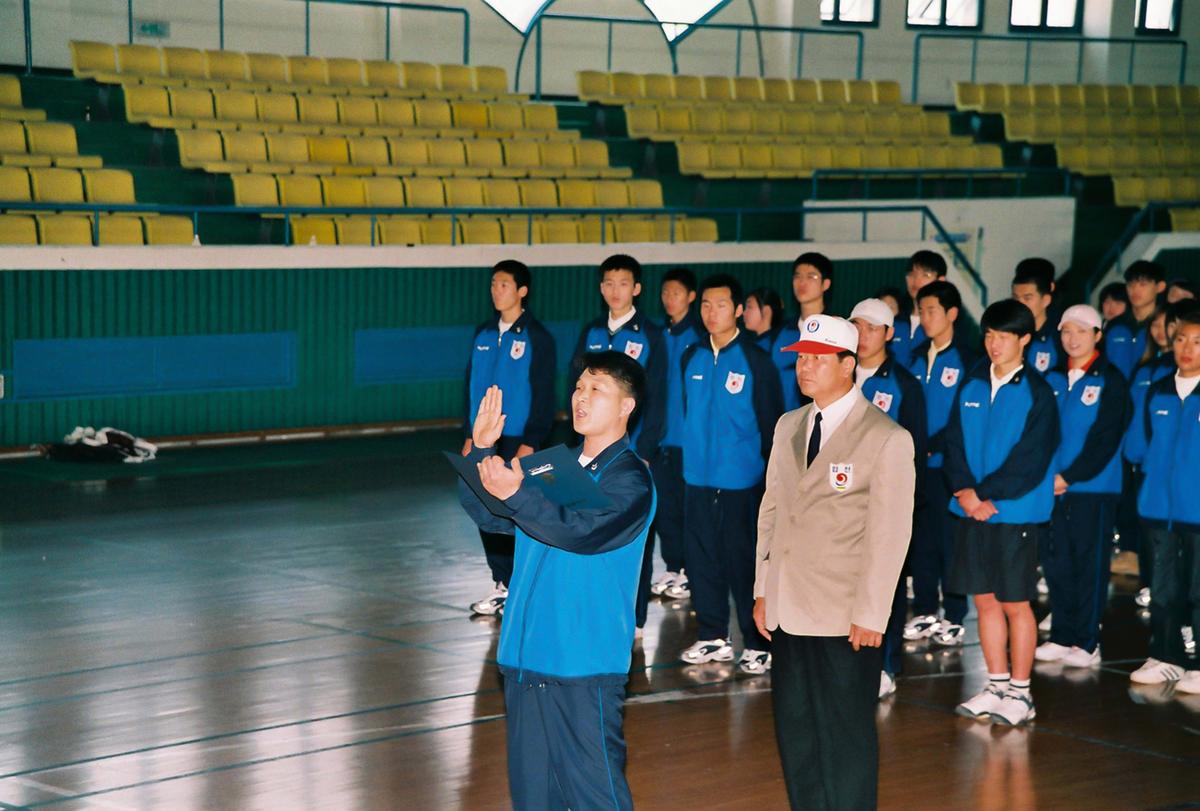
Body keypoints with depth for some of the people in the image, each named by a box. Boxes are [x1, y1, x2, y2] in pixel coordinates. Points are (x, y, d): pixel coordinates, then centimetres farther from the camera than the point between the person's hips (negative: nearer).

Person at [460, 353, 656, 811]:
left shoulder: (629, 480, -8)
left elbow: (582, 530, -25)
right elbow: (487, 513, 11)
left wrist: (517, 494, -38)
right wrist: (482, 451, -4)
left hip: (586, 664, -7)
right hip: (527, 653, 7)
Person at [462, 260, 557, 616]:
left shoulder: (537, 337, -7)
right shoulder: (483, 334, 10)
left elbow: (543, 395, -9)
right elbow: (471, 386, 15)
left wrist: (530, 443, -13)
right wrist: (469, 436, 10)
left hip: (518, 441, -6)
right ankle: (502, 584, 18)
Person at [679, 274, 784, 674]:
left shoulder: (755, 360, -6)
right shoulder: (692, 357, 8)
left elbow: (771, 420, -4)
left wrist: (772, 472, -5)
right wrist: (690, 453, 13)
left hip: (741, 479, -5)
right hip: (698, 476, 5)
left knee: (744, 561, -2)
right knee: (702, 558, 10)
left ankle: (758, 643, 7)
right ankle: (712, 637, 21)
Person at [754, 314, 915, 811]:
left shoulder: (887, 439, -9)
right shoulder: (789, 426, 12)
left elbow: (890, 535, -11)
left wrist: (871, 615, -14)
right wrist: (763, 591, 10)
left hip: (846, 619, -6)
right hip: (789, 612, 6)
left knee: (845, 733, 2)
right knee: (794, 730, 12)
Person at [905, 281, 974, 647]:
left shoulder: (966, 359, -8)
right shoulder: (917, 358, 11)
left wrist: (931, 446, -15)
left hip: (947, 464, -6)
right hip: (916, 465, 6)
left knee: (950, 540, 0)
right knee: (920, 540, 10)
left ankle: (954, 618, 7)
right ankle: (924, 613, 19)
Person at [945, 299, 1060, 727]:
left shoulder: (1037, 393, -7)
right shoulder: (972, 384, 7)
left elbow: (1030, 461, -12)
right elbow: (954, 440, 5)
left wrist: (984, 494, -16)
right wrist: (964, 490, -10)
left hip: (1015, 511, -5)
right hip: (972, 512, 5)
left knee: (1016, 604, 2)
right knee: (985, 599, 10)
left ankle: (1020, 694, 12)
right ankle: (997, 686, 21)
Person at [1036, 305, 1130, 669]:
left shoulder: (1110, 381, -5)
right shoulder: (1053, 379, 11)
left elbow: (1106, 438, -11)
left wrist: (1070, 476, -15)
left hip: (1093, 488, -5)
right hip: (1054, 486, 5)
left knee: (1090, 565, 1)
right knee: (1056, 562, 8)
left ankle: (1086, 643, 7)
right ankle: (1061, 637, 18)